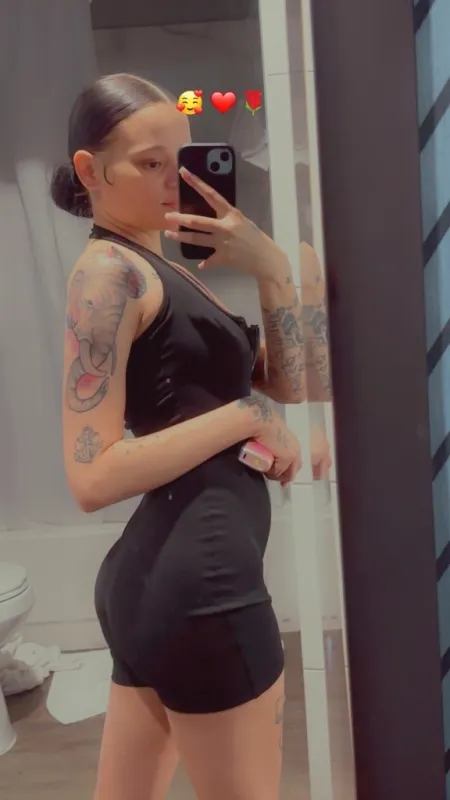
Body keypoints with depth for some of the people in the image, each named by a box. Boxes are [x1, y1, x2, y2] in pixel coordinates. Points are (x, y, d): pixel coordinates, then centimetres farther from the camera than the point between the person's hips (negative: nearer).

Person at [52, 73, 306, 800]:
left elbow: (288, 383, 10)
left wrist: (271, 268, -3)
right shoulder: (109, 270, -12)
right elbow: (93, 476, -19)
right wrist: (245, 416, -16)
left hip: (157, 578, 9)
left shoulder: (162, 269, 16)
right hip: (198, 581, -9)